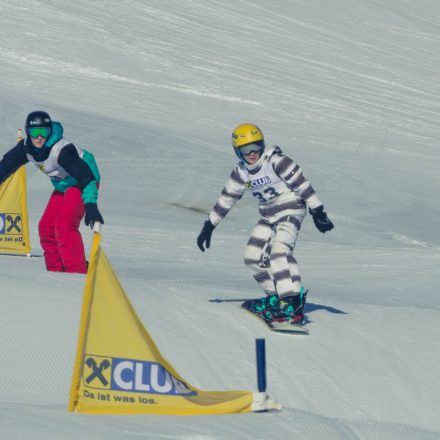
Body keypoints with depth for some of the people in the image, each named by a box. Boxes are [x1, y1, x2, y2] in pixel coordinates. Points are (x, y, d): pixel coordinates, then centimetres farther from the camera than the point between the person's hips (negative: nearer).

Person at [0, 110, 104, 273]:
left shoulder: (62, 149, -34)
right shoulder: (26, 147, -11)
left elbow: (84, 175, -38)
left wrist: (91, 205, -46)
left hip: (82, 184, -8)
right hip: (62, 186, 9)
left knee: (64, 225, -23)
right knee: (46, 227, 5)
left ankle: (77, 271, -21)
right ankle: (56, 271, 17)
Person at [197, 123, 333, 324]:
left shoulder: (275, 161, -16)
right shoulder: (241, 173, 5)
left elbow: (302, 185, -16)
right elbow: (226, 198, 14)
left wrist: (318, 212, -17)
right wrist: (209, 226, 15)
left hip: (290, 209, -8)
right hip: (268, 216, 8)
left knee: (279, 249, -27)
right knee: (253, 256, -2)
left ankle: (293, 303, -32)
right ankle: (276, 296, 8)